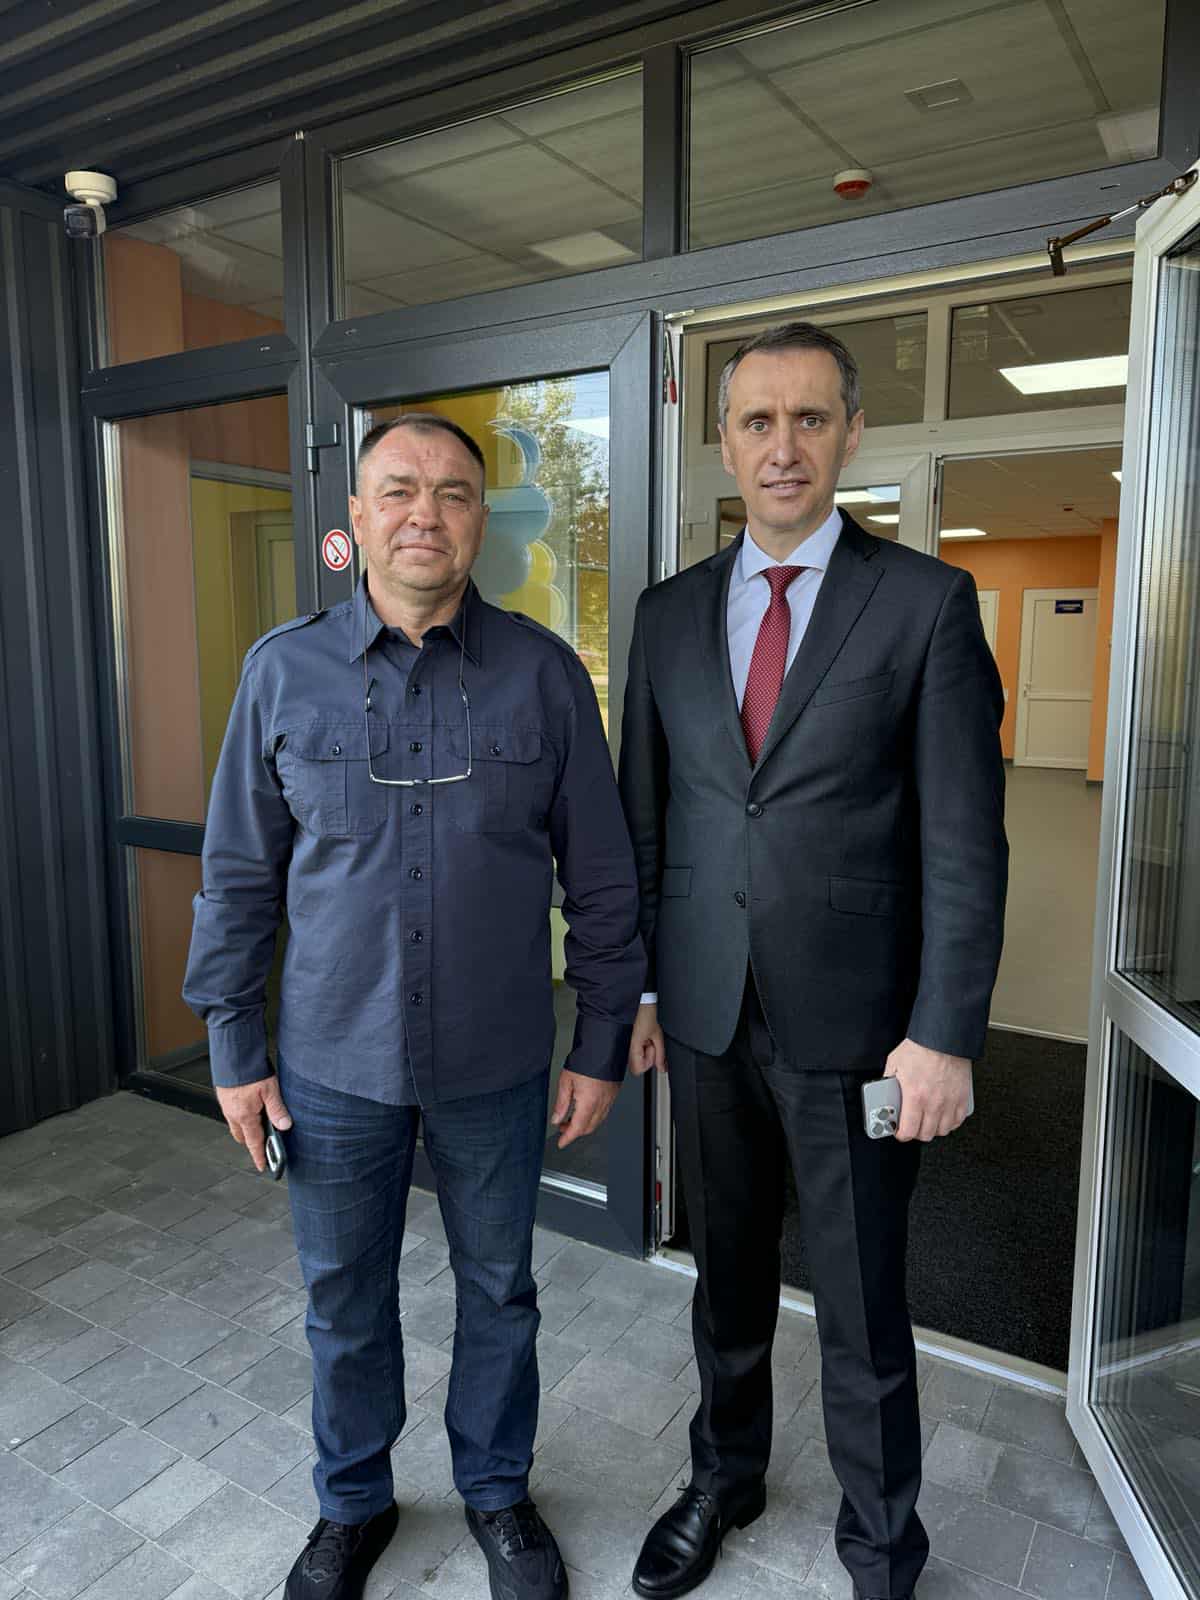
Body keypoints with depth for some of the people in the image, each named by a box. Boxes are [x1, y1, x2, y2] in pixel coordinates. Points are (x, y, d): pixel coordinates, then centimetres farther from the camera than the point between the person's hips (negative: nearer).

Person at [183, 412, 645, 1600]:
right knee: (343, 1298, 19)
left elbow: (602, 877, -3)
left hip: (498, 1063, 0)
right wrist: (233, 1048, 1)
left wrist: (601, 1045, -2)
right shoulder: (283, 670, -5)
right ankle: (353, 1501, 47)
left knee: (498, 1289, 18)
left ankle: (497, 1490, 45)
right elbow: (239, 873, 1)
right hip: (333, 1060, 1)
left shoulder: (544, 674, -7)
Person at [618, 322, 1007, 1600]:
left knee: (863, 1309, 11)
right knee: (727, 1273, 22)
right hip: (706, 1015, 4)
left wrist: (945, 1034, -12)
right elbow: (641, 815, 8)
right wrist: (633, 985, 7)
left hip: (852, 1021, -3)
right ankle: (725, 1477, 47)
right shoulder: (670, 612, 5)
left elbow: (965, 839, -9)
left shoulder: (926, 601, -6)